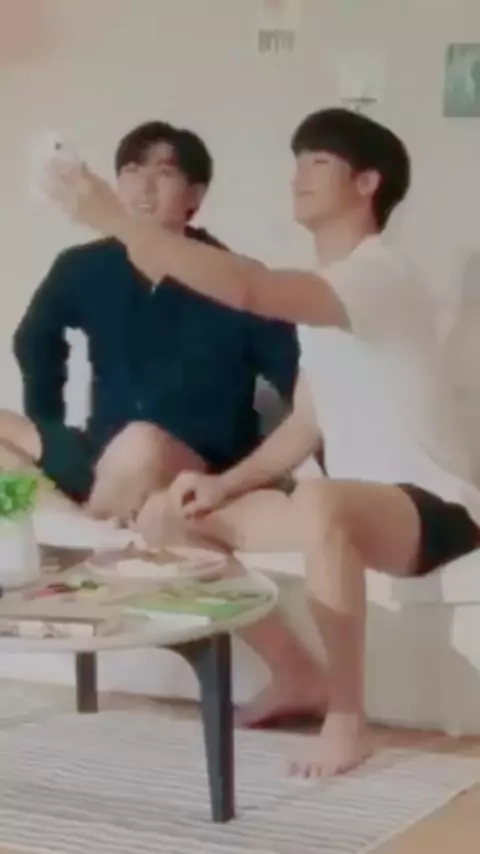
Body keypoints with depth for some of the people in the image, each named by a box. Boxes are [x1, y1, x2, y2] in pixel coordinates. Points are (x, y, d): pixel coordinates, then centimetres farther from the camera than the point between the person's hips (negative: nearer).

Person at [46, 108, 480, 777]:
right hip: (358, 503, 10)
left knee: (318, 505, -42)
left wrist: (117, 222, -37)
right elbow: (305, 425, 15)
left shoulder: (379, 275, -18)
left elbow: (246, 289, -35)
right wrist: (224, 483, -1)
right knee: (188, 519, 6)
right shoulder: (326, 295, 14)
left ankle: (348, 719, -24)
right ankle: (298, 673, 19)